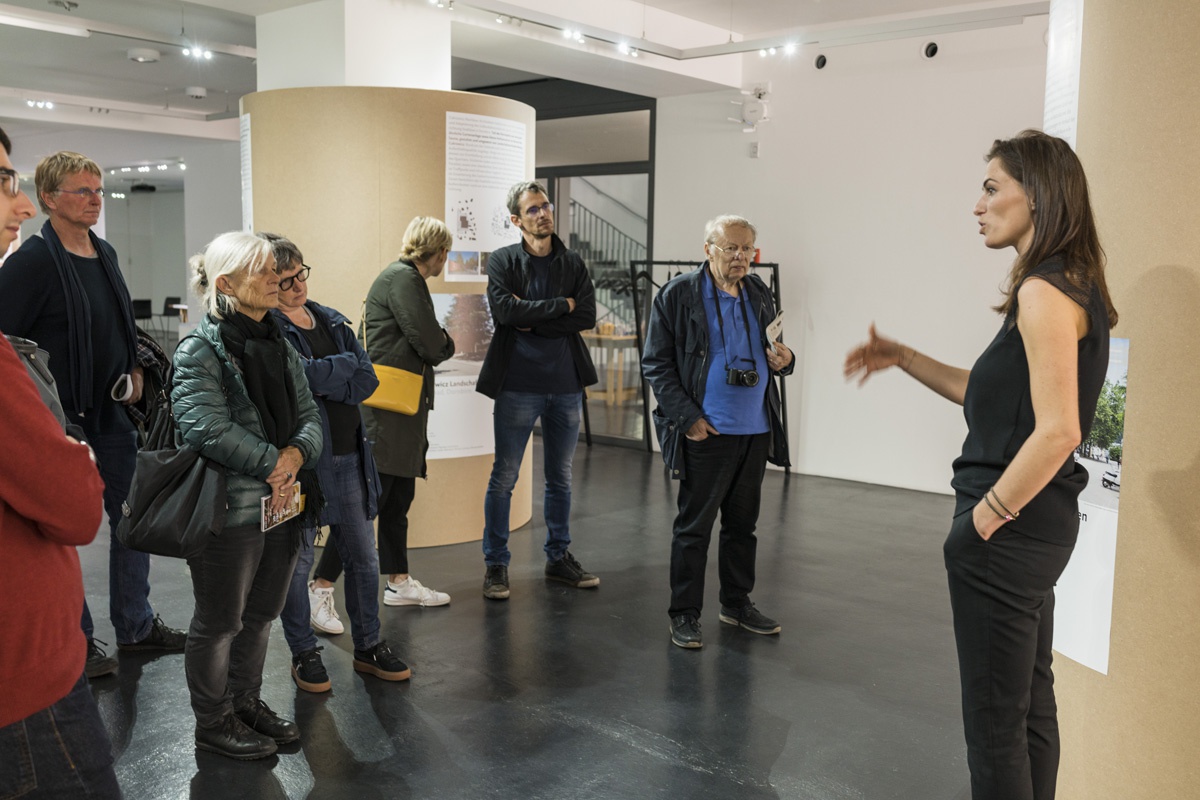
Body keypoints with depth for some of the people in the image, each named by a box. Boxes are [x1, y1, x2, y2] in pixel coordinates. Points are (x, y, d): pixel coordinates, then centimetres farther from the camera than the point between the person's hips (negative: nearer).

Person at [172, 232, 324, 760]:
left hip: (283, 503, 8)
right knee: (220, 621, 8)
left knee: (261, 614, 20)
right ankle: (213, 722, 25)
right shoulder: (199, 351, -13)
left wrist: (296, 453, -13)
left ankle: (245, 701, 38)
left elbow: (309, 414, 8)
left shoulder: (280, 347, 12)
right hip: (230, 511, -8)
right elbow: (208, 427, -24)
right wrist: (271, 462, -19)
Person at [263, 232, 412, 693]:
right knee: (298, 560, 6)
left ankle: (368, 646, 26)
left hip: (348, 454, 6)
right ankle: (304, 654, 22)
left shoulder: (331, 321, 12)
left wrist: (321, 376, -13)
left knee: (363, 555, 11)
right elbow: (297, 376, -23)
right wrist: (345, 366, -8)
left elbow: (367, 381, 2)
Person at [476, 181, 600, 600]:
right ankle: (495, 563, 14)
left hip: (566, 384, 4)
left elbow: (587, 316, -6)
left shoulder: (573, 263, 8)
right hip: (517, 384, -3)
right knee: (504, 477, 2)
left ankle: (559, 557, 27)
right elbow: (504, 310, -18)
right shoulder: (503, 261, -1)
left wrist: (530, 320, -12)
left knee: (561, 477, 14)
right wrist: (560, 305, -11)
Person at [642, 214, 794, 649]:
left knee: (743, 523, 15)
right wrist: (687, 417, -14)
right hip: (706, 433, -6)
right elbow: (656, 363, -7)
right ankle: (684, 614, 13)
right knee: (694, 525, 1)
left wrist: (782, 361, -1)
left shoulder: (759, 294, 11)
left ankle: (736, 602, 30)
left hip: (756, 431, 6)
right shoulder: (678, 293, -6)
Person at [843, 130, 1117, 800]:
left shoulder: (1045, 291, -18)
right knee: (1031, 703, 21)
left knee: (996, 721, 2)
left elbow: (1056, 431, -25)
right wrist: (903, 358, 14)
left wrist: (986, 518, -16)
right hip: (1038, 521, 10)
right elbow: (992, 395, 18)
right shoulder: (1071, 286, 13)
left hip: (1010, 529, -10)